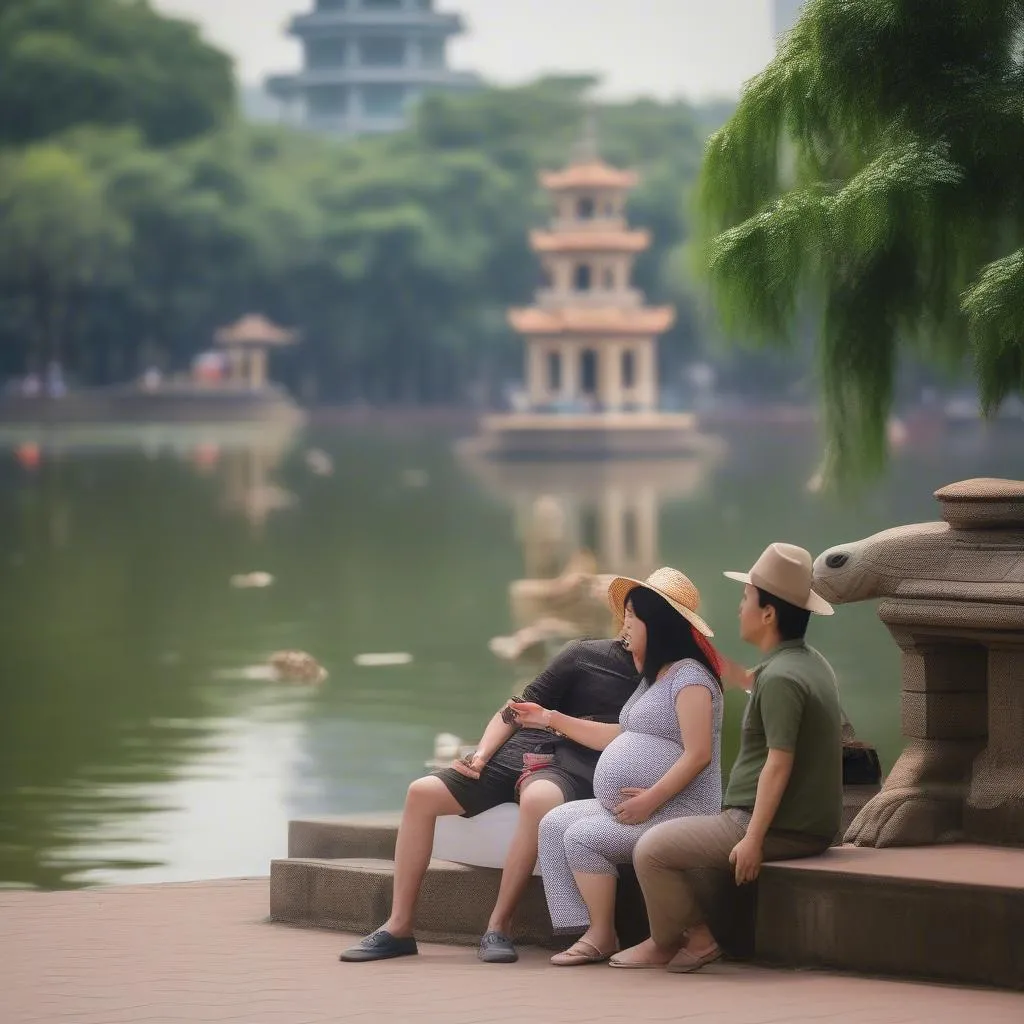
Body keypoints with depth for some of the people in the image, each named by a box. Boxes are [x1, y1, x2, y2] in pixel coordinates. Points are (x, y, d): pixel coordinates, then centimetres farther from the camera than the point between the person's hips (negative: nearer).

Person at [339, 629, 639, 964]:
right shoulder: (584, 654, 8)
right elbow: (515, 712, 11)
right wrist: (480, 756, -2)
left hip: (572, 770, -4)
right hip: (521, 751, 4)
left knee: (538, 798, -40)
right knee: (422, 792, -14)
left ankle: (498, 927, -31)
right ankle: (399, 927, -10)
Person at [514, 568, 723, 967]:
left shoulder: (690, 676, -12)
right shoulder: (653, 678, 22)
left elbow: (698, 755, -21)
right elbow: (620, 737, 27)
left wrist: (650, 799, -25)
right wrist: (552, 719, 27)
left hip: (677, 811, -10)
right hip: (622, 809, 11)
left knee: (583, 836, -22)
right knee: (554, 824, -3)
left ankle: (602, 936, -11)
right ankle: (582, 929, -13)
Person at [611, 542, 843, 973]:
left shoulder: (780, 678, -20)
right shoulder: (811, 663, 10)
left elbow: (779, 763, -25)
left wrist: (753, 839, -26)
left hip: (778, 828, -11)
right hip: (810, 825, 11)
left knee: (652, 850, -7)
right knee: (685, 837, 28)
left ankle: (667, 943, 12)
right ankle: (695, 937, 18)